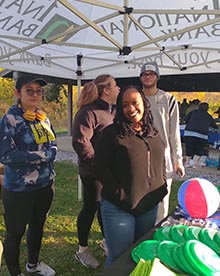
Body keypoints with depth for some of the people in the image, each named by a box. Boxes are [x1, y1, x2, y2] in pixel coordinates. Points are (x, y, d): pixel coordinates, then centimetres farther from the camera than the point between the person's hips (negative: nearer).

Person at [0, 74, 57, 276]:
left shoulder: (43, 118, 4)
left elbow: (53, 146, 8)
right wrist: (41, 155, -17)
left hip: (45, 185, 6)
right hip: (19, 189, -6)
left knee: (38, 225, 22)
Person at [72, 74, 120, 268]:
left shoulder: (109, 111, 11)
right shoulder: (89, 112, -19)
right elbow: (80, 142, -25)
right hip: (94, 172, -8)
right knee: (90, 208, 5)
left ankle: (106, 241, 39)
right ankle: (82, 250, 24)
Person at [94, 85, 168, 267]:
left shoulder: (153, 133, 7)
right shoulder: (112, 133, -11)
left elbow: (161, 161, 18)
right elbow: (101, 167, -13)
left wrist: (162, 186, 6)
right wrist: (119, 194, -16)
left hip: (150, 206, 6)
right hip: (119, 208, -5)